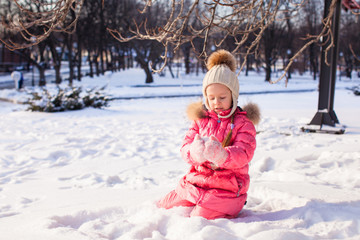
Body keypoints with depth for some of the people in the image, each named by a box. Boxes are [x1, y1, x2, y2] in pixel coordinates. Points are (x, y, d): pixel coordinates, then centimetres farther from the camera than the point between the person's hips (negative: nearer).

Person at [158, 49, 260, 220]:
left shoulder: (243, 122, -2)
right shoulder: (200, 119, 9)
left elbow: (244, 154, -15)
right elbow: (186, 147, 1)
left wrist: (221, 155, -38)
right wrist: (194, 152, -27)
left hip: (226, 187, -4)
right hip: (196, 181, 5)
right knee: (167, 207, 3)